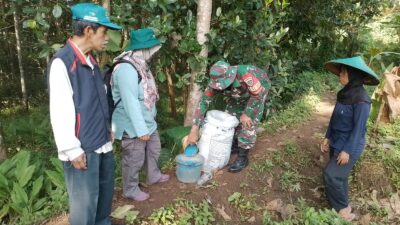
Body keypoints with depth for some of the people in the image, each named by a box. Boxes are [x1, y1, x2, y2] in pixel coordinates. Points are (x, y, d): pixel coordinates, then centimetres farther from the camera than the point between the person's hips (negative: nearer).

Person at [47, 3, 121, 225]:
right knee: (85, 202, 3)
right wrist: (72, 150, -17)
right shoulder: (62, 62, -15)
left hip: (102, 144, 8)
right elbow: (60, 112, -18)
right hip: (83, 148, -8)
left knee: (105, 191, 21)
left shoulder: (91, 61, 11)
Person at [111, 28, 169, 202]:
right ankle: (130, 190, 28)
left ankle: (154, 176, 48)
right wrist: (141, 129, -26)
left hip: (148, 121, 10)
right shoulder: (126, 69, -27)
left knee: (154, 149, 25)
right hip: (133, 126, -10)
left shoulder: (140, 64, 6)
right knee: (134, 160, 7)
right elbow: (130, 102, -29)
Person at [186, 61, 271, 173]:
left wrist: (246, 114, -23)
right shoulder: (216, 82, -30)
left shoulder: (244, 74, -46)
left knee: (248, 122, -11)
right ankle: (235, 145, 32)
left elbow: (258, 94, -32)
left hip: (259, 90, -5)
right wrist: (194, 130, -34)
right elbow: (203, 103, -28)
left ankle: (243, 157, 0)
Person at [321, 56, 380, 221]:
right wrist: (328, 137, 11)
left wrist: (347, 151, -20)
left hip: (349, 146, -8)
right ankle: (342, 207, 36)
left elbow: (359, 127, -21)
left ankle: (342, 209, 15)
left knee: (331, 175, -6)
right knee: (339, 175, 17)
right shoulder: (345, 93, 2)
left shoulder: (361, 99, -23)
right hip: (337, 143, 8)